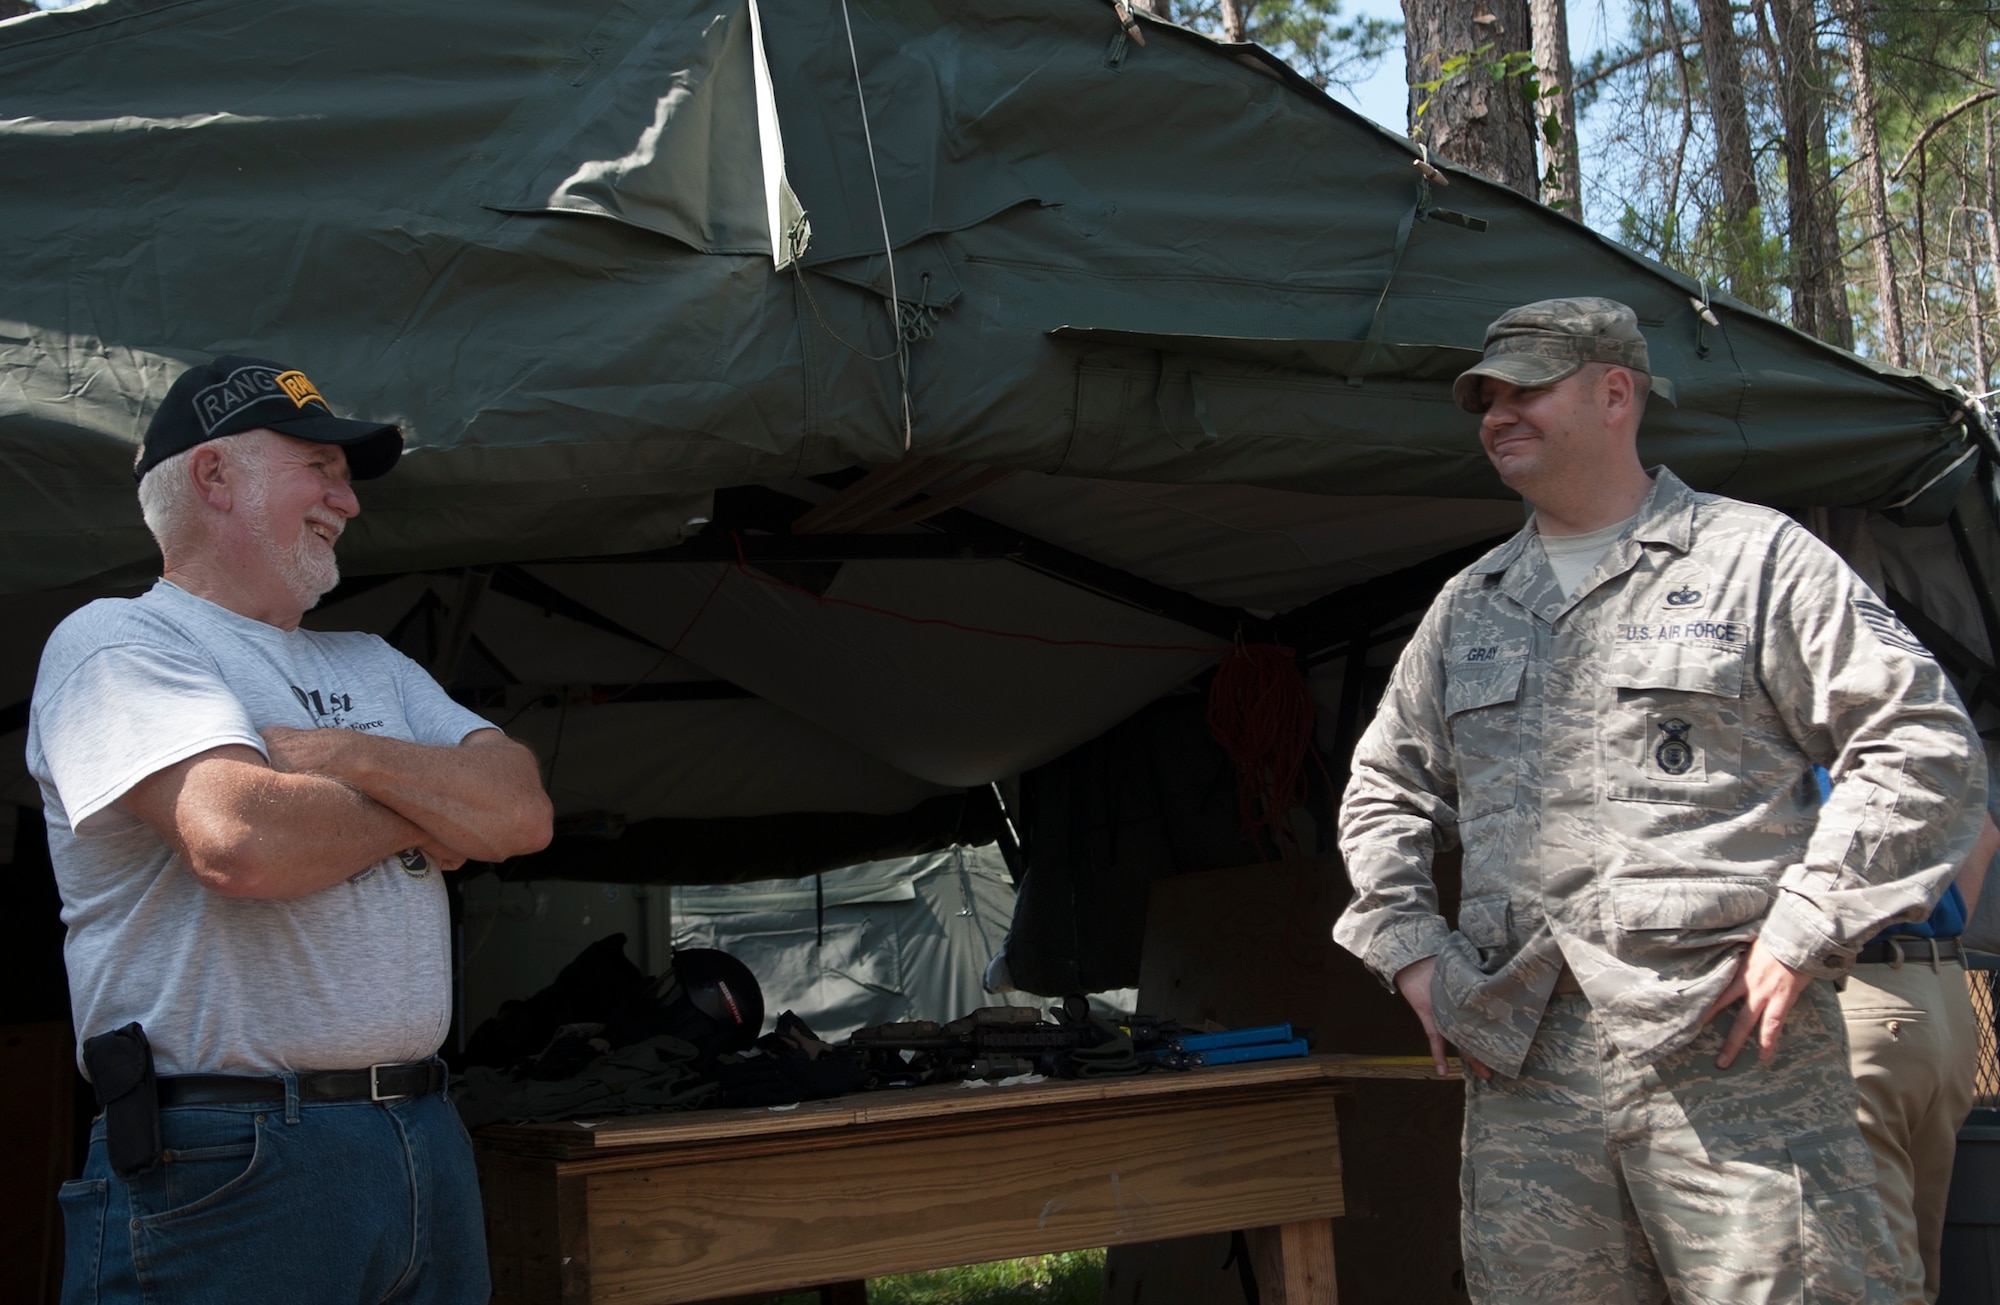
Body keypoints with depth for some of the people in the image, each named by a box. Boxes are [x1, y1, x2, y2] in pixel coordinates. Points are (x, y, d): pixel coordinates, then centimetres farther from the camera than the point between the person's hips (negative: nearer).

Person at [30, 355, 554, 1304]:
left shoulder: (373, 667, 20)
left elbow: (521, 812, 6)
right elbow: (237, 837, -21)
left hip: (427, 1147, 7)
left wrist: (351, 758, -9)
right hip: (224, 1162, -7)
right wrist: (422, 814, -3)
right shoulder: (114, 640, -4)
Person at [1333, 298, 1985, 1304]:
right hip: (1521, 1068, 5)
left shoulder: (1755, 557, 4)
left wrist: (1801, 933, -10)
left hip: (1729, 1047, -4)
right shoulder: (1467, 606, 20)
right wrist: (1407, 945, 12)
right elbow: (1384, 790, 28)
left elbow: (1921, 747, -2)